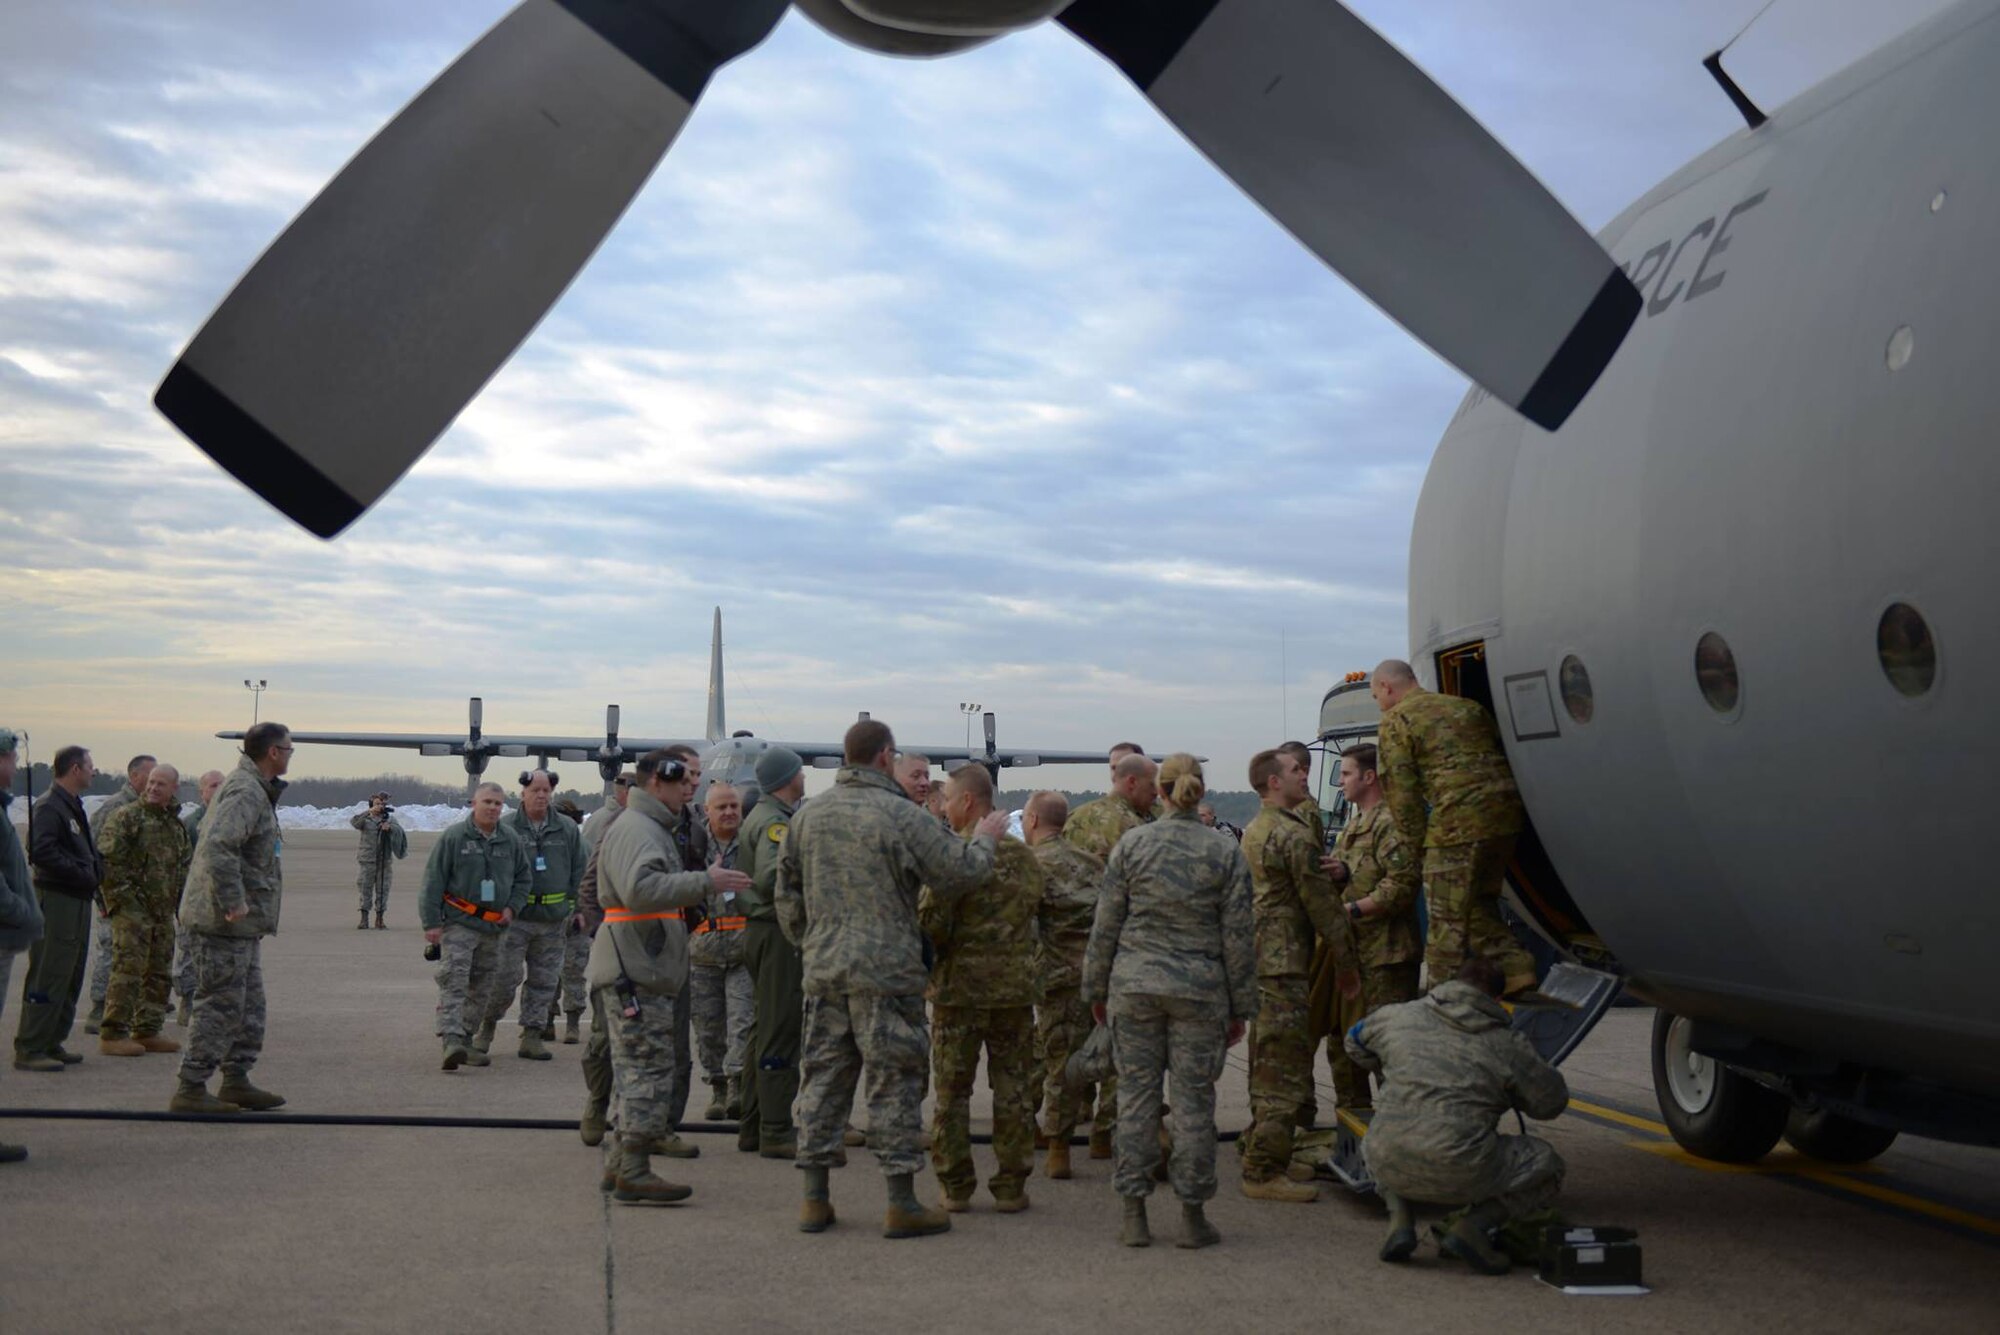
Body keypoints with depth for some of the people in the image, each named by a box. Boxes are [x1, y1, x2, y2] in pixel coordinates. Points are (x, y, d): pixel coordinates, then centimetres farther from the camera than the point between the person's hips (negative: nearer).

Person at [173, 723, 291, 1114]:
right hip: (225, 921, -11)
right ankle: (191, 1089, -1)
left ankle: (236, 1081, 24)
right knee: (220, 1004, -6)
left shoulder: (255, 790, 17)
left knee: (249, 1005, 16)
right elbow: (218, 847, -29)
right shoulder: (245, 792, -16)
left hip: (242, 924, 11)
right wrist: (233, 903, -28)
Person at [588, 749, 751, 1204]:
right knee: (649, 1068, -10)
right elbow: (640, 890, -28)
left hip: (646, 972, 11)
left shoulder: (655, 829, 23)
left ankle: (620, 1165, 22)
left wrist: (702, 881, 15)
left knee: (639, 1070, 15)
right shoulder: (637, 829, -13)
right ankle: (633, 1172, -8)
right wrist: (704, 882, -27)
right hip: (634, 970, -11)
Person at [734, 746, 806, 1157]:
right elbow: (771, 877, -27)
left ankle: (752, 1127, 22)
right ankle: (776, 1133, -4)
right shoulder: (774, 821, -14)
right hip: (778, 934, -11)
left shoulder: (762, 816, 17)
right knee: (780, 1035, -7)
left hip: (761, 932, 11)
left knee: (762, 1031, 15)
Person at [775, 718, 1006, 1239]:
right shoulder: (900, 814, -10)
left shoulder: (808, 816, 8)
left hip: (823, 969, 6)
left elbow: (786, 894, 13)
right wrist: (983, 841, 11)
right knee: (895, 1080, 1)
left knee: (823, 1075, 11)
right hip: (886, 971, -5)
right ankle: (902, 1204, 5)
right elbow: (958, 874, -8)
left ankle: (814, 1198, 15)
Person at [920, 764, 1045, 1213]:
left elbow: (931, 924, -17)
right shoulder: (1025, 857, 6)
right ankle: (1010, 1187, 12)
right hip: (1014, 989, 4)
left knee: (952, 1091, 7)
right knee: (1013, 1091, 10)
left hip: (958, 988, -4)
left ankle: (955, 1188, 11)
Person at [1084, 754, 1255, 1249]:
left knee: (1136, 1092, 7)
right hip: (1200, 991, 0)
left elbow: (1106, 924, 2)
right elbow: (1237, 936, 1)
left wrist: (1096, 987, 12)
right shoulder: (1226, 854, -1)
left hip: (1135, 985, 1)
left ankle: (1134, 1215, 10)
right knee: (1194, 1098, 6)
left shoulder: (1131, 845, -1)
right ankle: (1193, 1217, 12)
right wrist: (1241, 1006, 8)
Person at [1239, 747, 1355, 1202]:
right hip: (1284, 964, -10)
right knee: (1285, 1068, -6)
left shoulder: (1254, 830, 17)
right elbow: (1321, 902, -11)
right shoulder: (1294, 835, -14)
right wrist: (1347, 960, -2)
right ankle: (1265, 1172, -4)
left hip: (1257, 958, 10)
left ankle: (1258, 1155, 25)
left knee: (1267, 1066, 17)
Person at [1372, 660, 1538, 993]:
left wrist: (1416, 842, 2)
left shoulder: (1395, 722, 4)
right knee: (1478, 907, 20)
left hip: (1458, 820, -7)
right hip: (1506, 813, 7)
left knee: (1449, 922, 0)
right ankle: (1515, 968, 6)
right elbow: (1505, 754, 22)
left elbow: (1401, 789, -3)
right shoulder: (1467, 706, 24)